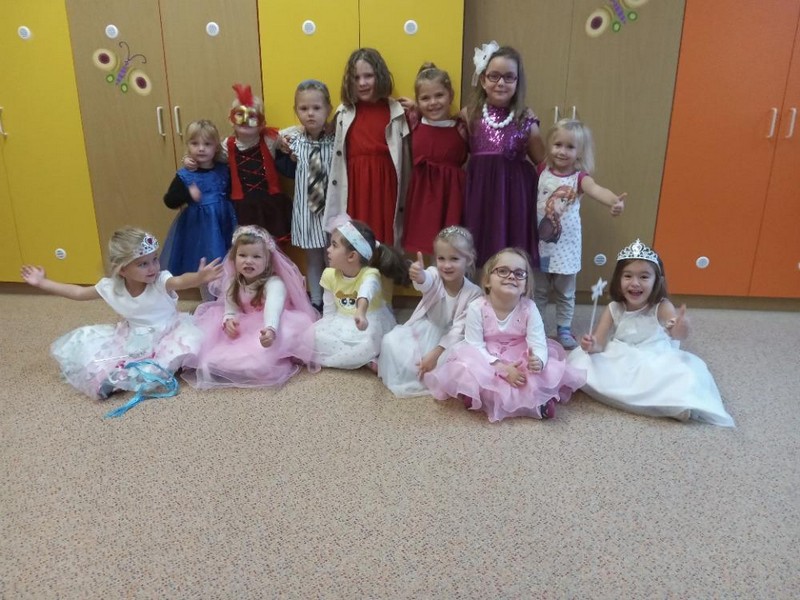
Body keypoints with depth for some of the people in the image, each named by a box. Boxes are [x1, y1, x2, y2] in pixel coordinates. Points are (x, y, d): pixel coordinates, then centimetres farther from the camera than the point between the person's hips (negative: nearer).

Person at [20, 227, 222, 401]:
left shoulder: (161, 282, -21)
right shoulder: (111, 287, -8)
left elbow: (180, 281, -45)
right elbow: (79, 292, 9)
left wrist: (199, 277, -69)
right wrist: (43, 283, 13)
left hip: (166, 336, -4)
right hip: (133, 339, 4)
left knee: (187, 341, -38)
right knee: (82, 343, -5)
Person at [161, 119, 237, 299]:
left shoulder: (224, 171, -1)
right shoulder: (184, 175, -6)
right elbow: (169, 201, -10)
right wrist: (188, 195, -28)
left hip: (222, 225, 1)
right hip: (198, 227, -1)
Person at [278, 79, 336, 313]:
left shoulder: (335, 141, -10)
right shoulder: (293, 140, -3)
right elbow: (289, 174, 4)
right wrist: (288, 155, -9)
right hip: (306, 207, 2)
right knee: (312, 258, 16)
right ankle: (316, 303, 29)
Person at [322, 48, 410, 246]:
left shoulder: (395, 112, 3)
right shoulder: (344, 112, 6)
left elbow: (404, 157, 5)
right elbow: (336, 157, 3)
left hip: (384, 184, -1)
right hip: (354, 184, 1)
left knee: (384, 241, 5)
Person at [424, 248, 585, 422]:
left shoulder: (529, 308, -14)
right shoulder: (477, 308, -17)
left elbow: (538, 344, -19)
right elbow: (475, 347, -19)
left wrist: (538, 361, -44)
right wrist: (502, 368, -31)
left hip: (519, 363, 0)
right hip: (486, 363, 0)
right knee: (467, 370, -30)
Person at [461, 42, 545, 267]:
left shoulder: (525, 118, 2)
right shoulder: (469, 115, 3)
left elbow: (544, 162, 8)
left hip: (514, 194, 0)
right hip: (479, 192, 1)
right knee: (477, 257, 3)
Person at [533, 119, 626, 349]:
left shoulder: (580, 177, -13)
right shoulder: (542, 170, -2)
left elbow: (596, 189, -34)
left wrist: (614, 201, -54)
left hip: (565, 245, -2)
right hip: (541, 242, 2)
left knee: (565, 292, 12)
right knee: (538, 290, 14)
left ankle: (564, 329, 27)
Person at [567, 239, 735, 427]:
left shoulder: (662, 307, -14)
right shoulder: (613, 309, -6)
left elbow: (676, 333, -35)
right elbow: (600, 343, -7)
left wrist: (680, 330, -61)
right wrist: (591, 345, -33)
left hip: (655, 364, -4)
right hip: (619, 364, 4)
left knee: (682, 373, -32)